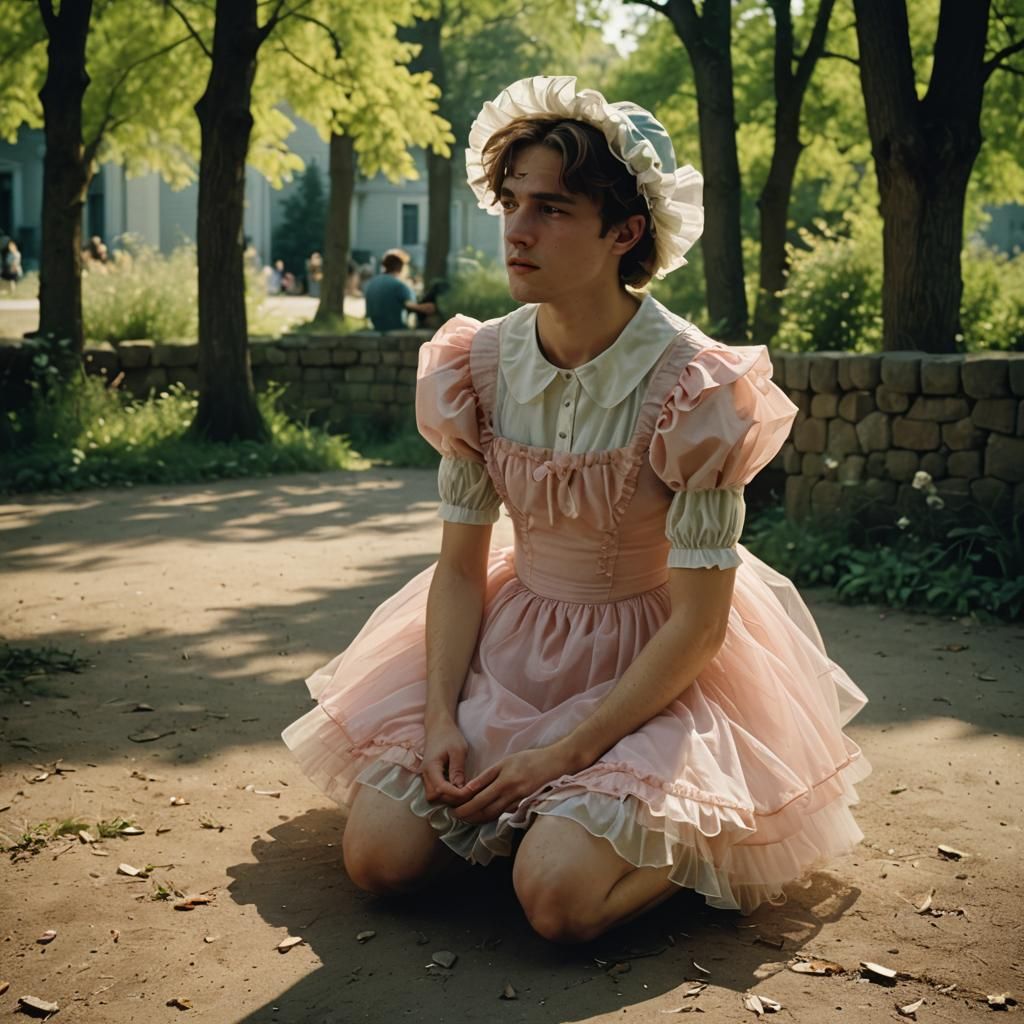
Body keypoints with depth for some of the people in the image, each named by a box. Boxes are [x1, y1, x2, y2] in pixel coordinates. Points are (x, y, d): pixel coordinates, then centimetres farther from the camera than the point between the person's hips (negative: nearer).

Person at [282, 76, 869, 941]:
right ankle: (520, 806, 18)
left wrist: (565, 753, -21)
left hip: (648, 667, -4)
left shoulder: (692, 389, -21)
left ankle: (680, 836, 9)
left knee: (559, 895, -23)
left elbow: (699, 621, -18)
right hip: (508, 642, 5)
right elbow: (460, 563, 0)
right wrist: (441, 718, -14)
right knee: (380, 854, -9)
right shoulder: (478, 366, -6)